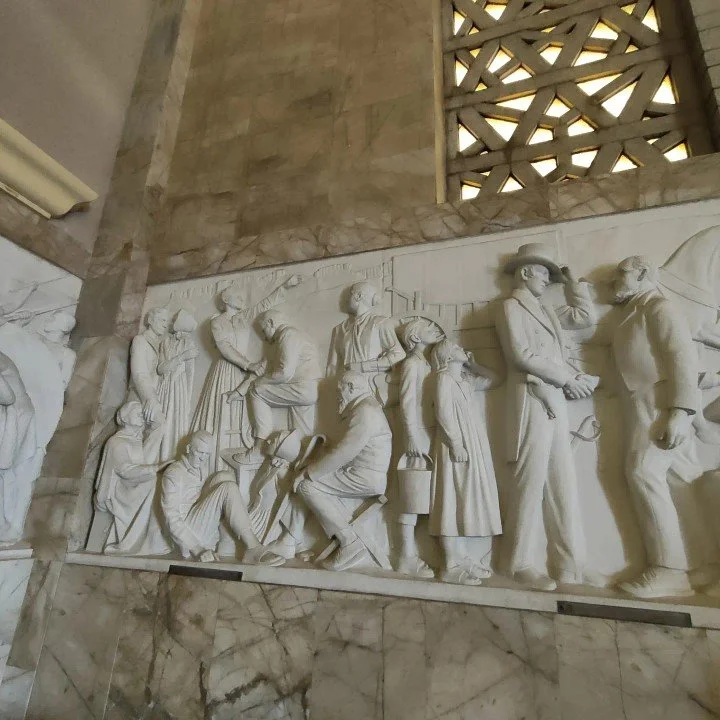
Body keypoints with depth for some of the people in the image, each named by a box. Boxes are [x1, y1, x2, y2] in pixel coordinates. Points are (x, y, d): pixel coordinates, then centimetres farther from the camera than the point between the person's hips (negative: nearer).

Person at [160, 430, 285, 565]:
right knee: (227, 488, -25)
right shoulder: (173, 474, -8)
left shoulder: (202, 468, 17)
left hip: (209, 532, 7)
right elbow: (172, 518, -15)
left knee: (224, 477, -12)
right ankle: (253, 548, -31)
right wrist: (197, 549, -23)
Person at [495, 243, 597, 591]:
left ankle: (572, 567, 11)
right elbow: (522, 355, -11)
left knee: (563, 485, 5)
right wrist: (567, 378, -8)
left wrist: (571, 281, 27)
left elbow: (586, 316, 28)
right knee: (531, 482, -6)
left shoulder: (546, 311, 25)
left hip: (556, 403, 8)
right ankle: (522, 563, 4)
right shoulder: (511, 306, 0)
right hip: (532, 401, -8)